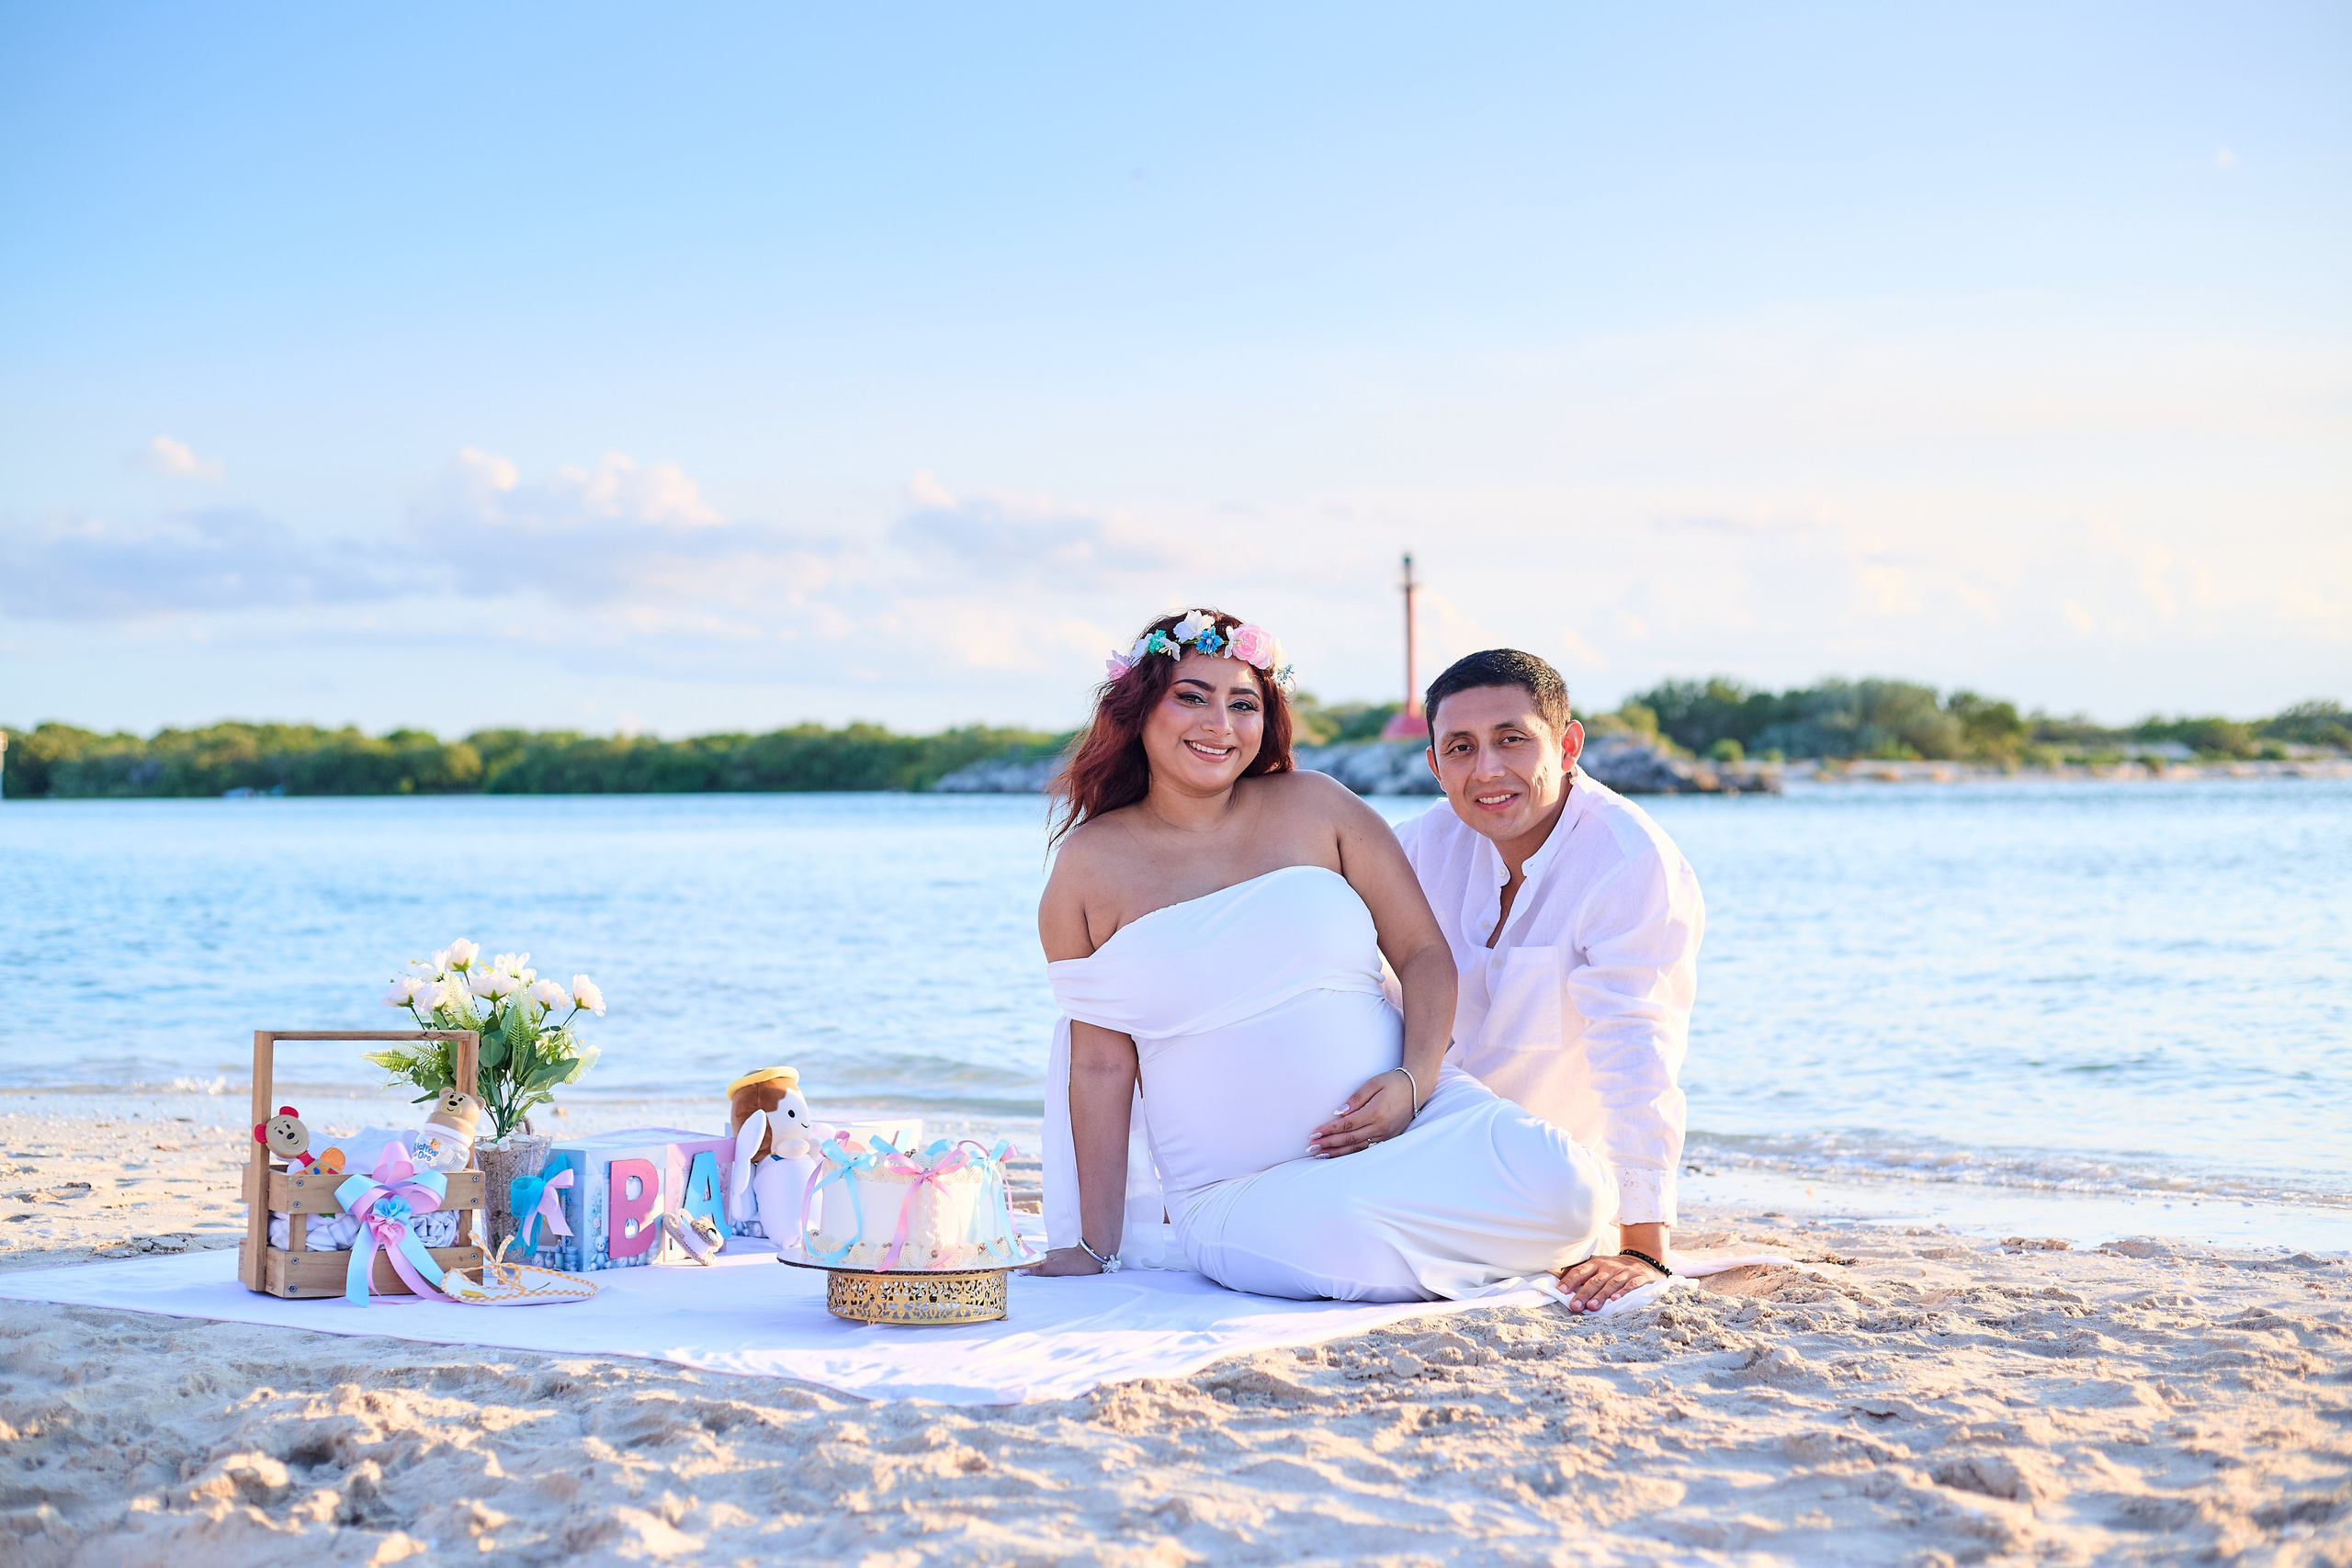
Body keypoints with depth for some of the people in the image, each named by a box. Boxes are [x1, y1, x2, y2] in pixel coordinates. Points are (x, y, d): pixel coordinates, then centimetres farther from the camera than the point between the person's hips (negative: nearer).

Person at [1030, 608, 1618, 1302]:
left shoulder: (1315, 806, 7)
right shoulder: (1092, 865, 4)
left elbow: (1425, 953, 7)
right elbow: (1101, 1064, 4)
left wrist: (1414, 1079, -12)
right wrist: (1092, 1247, 1)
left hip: (1405, 1121, 2)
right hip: (1243, 1189, -2)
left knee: (1564, 1187, -27)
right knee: (1340, 1237, -37)